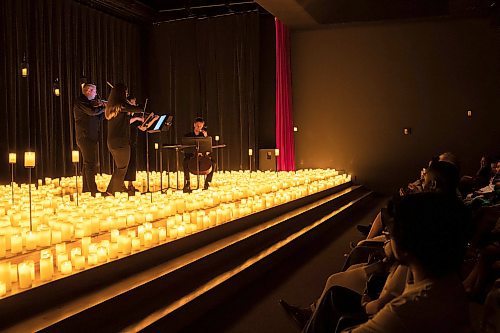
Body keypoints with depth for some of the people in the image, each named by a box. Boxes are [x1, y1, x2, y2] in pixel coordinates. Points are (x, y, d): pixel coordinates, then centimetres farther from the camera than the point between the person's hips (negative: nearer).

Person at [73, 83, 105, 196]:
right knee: (91, 164, -13)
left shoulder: (87, 102, 21)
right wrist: (103, 107, -6)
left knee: (88, 164, 14)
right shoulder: (81, 101, -8)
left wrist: (99, 106, 3)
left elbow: (97, 118, 18)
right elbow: (93, 111, -23)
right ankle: (93, 191, -13)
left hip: (89, 137, 10)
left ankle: (86, 189, 22)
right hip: (86, 137, -10)